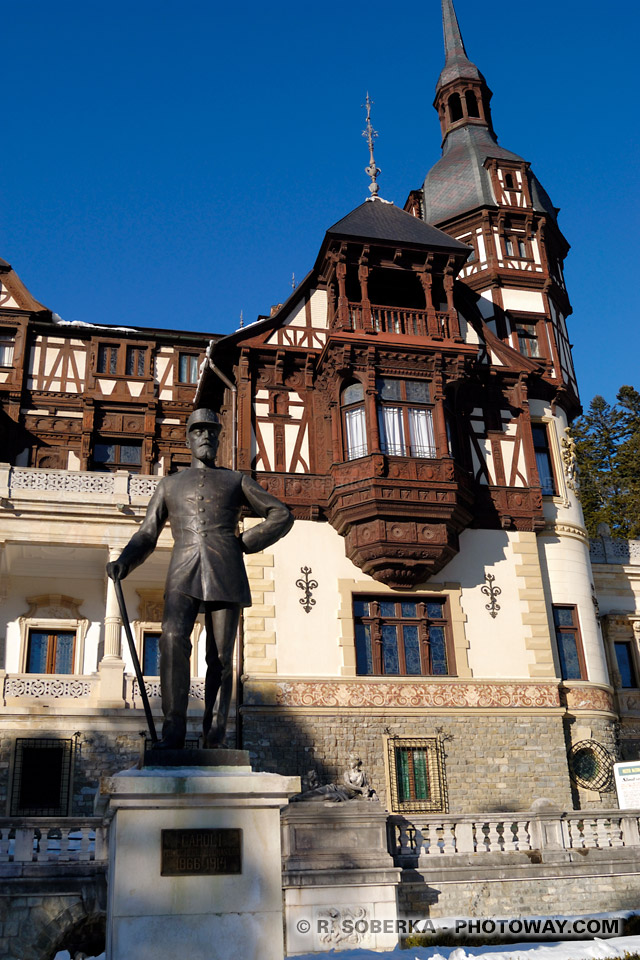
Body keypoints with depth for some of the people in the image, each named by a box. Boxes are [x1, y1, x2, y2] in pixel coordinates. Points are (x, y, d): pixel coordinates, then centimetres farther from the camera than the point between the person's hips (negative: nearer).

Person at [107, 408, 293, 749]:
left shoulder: (236, 480, 21)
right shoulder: (169, 485, 24)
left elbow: (281, 515, 20)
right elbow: (146, 536, 18)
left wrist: (245, 542, 6)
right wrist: (123, 562, -3)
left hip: (225, 576, 0)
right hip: (183, 575, 0)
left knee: (220, 657, -5)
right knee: (173, 640, -24)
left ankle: (214, 740, 3)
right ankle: (173, 731, -21)